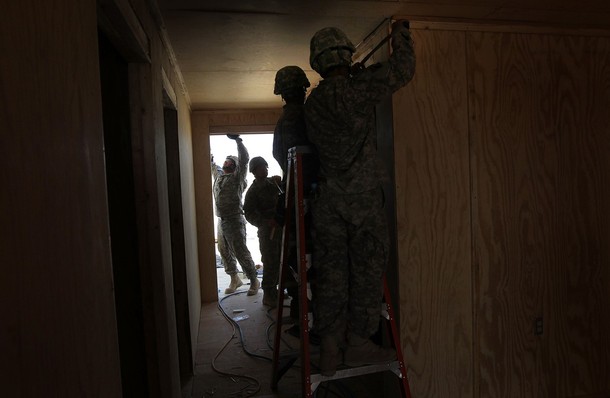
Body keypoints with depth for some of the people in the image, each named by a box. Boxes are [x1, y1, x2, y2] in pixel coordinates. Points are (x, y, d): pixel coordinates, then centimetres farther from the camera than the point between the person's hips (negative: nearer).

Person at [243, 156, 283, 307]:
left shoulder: (275, 181, 10)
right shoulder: (253, 191, -5)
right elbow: (249, 214, -12)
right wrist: (265, 222, -26)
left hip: (282, 228, 6)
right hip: (267, 231, -6)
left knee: (280, 261, 13)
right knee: (270, 263, -4)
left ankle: (275, 290, 27)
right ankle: (268, 296, 6)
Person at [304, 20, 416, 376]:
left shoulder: (312, 103, 10)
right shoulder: (357, 87, -7)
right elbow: (402, 70, -3)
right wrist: (400, 32, 16)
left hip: (327, 197, 5)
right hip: (363, 196, -5)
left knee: (330, 271, 8)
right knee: (367, 270, 6)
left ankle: (330, 349, 15)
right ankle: (359, 343, 15)